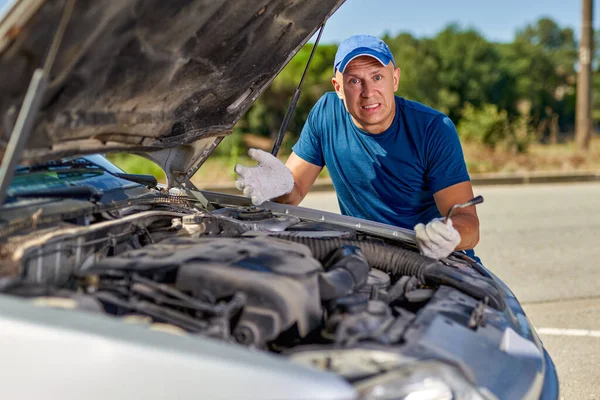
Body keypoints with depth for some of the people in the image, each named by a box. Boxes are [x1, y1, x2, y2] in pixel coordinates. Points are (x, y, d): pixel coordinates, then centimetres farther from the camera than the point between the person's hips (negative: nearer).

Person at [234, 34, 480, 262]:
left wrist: (449, 235, -43)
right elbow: (294, 194, -2)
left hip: (439, 260, -2)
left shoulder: (436, 129, -13)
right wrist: (283, 186, -27)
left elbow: (468, 222, -18)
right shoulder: (326, 113, -5)